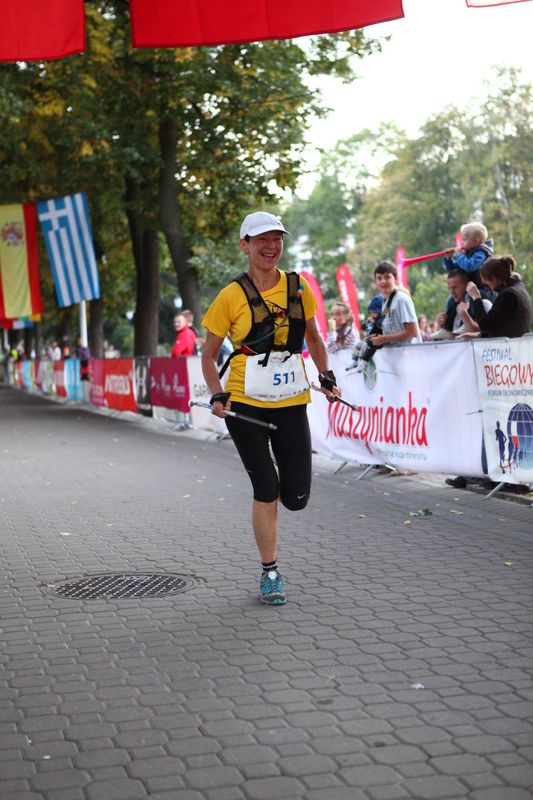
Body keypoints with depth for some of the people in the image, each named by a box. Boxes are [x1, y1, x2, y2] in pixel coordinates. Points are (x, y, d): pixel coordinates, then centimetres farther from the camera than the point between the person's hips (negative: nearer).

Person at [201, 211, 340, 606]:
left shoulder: (298, 287, 5)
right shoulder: (232, 296, -4)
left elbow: (313, 337, 20)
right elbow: (208, 355, 2)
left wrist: (326, 375, 10)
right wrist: (217, 395, -12)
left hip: (291, 403, 3)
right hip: (245, 405, -3)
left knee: (296, 498, 0)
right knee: (266, 489, -6)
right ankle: (270, 573, 12)